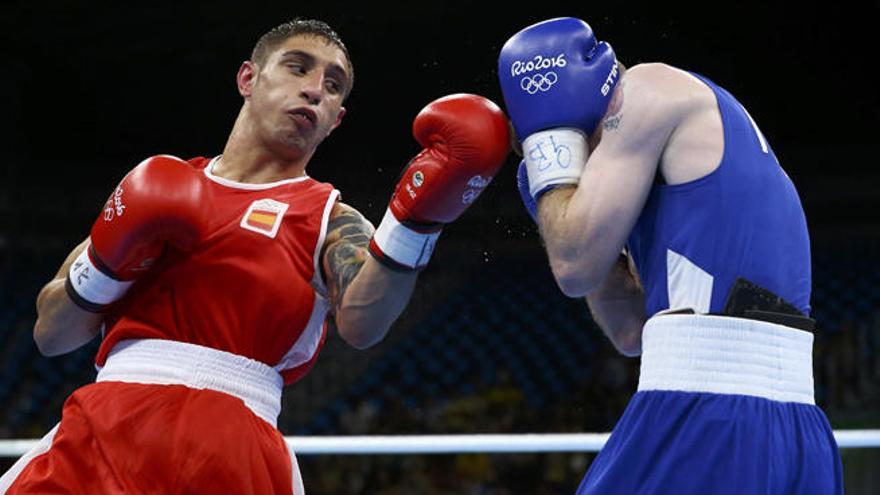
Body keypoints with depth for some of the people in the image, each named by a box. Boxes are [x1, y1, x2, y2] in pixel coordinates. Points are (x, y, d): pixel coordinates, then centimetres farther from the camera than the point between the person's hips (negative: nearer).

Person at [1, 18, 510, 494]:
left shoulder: (329, 219, 11)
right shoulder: (158, 187, 19)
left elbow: (363, 323, -12)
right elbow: (50, 335, 17)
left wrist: (418, 218, -27)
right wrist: (109, 258, -1)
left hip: (232, 453, -2)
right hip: (102, 429, 2)